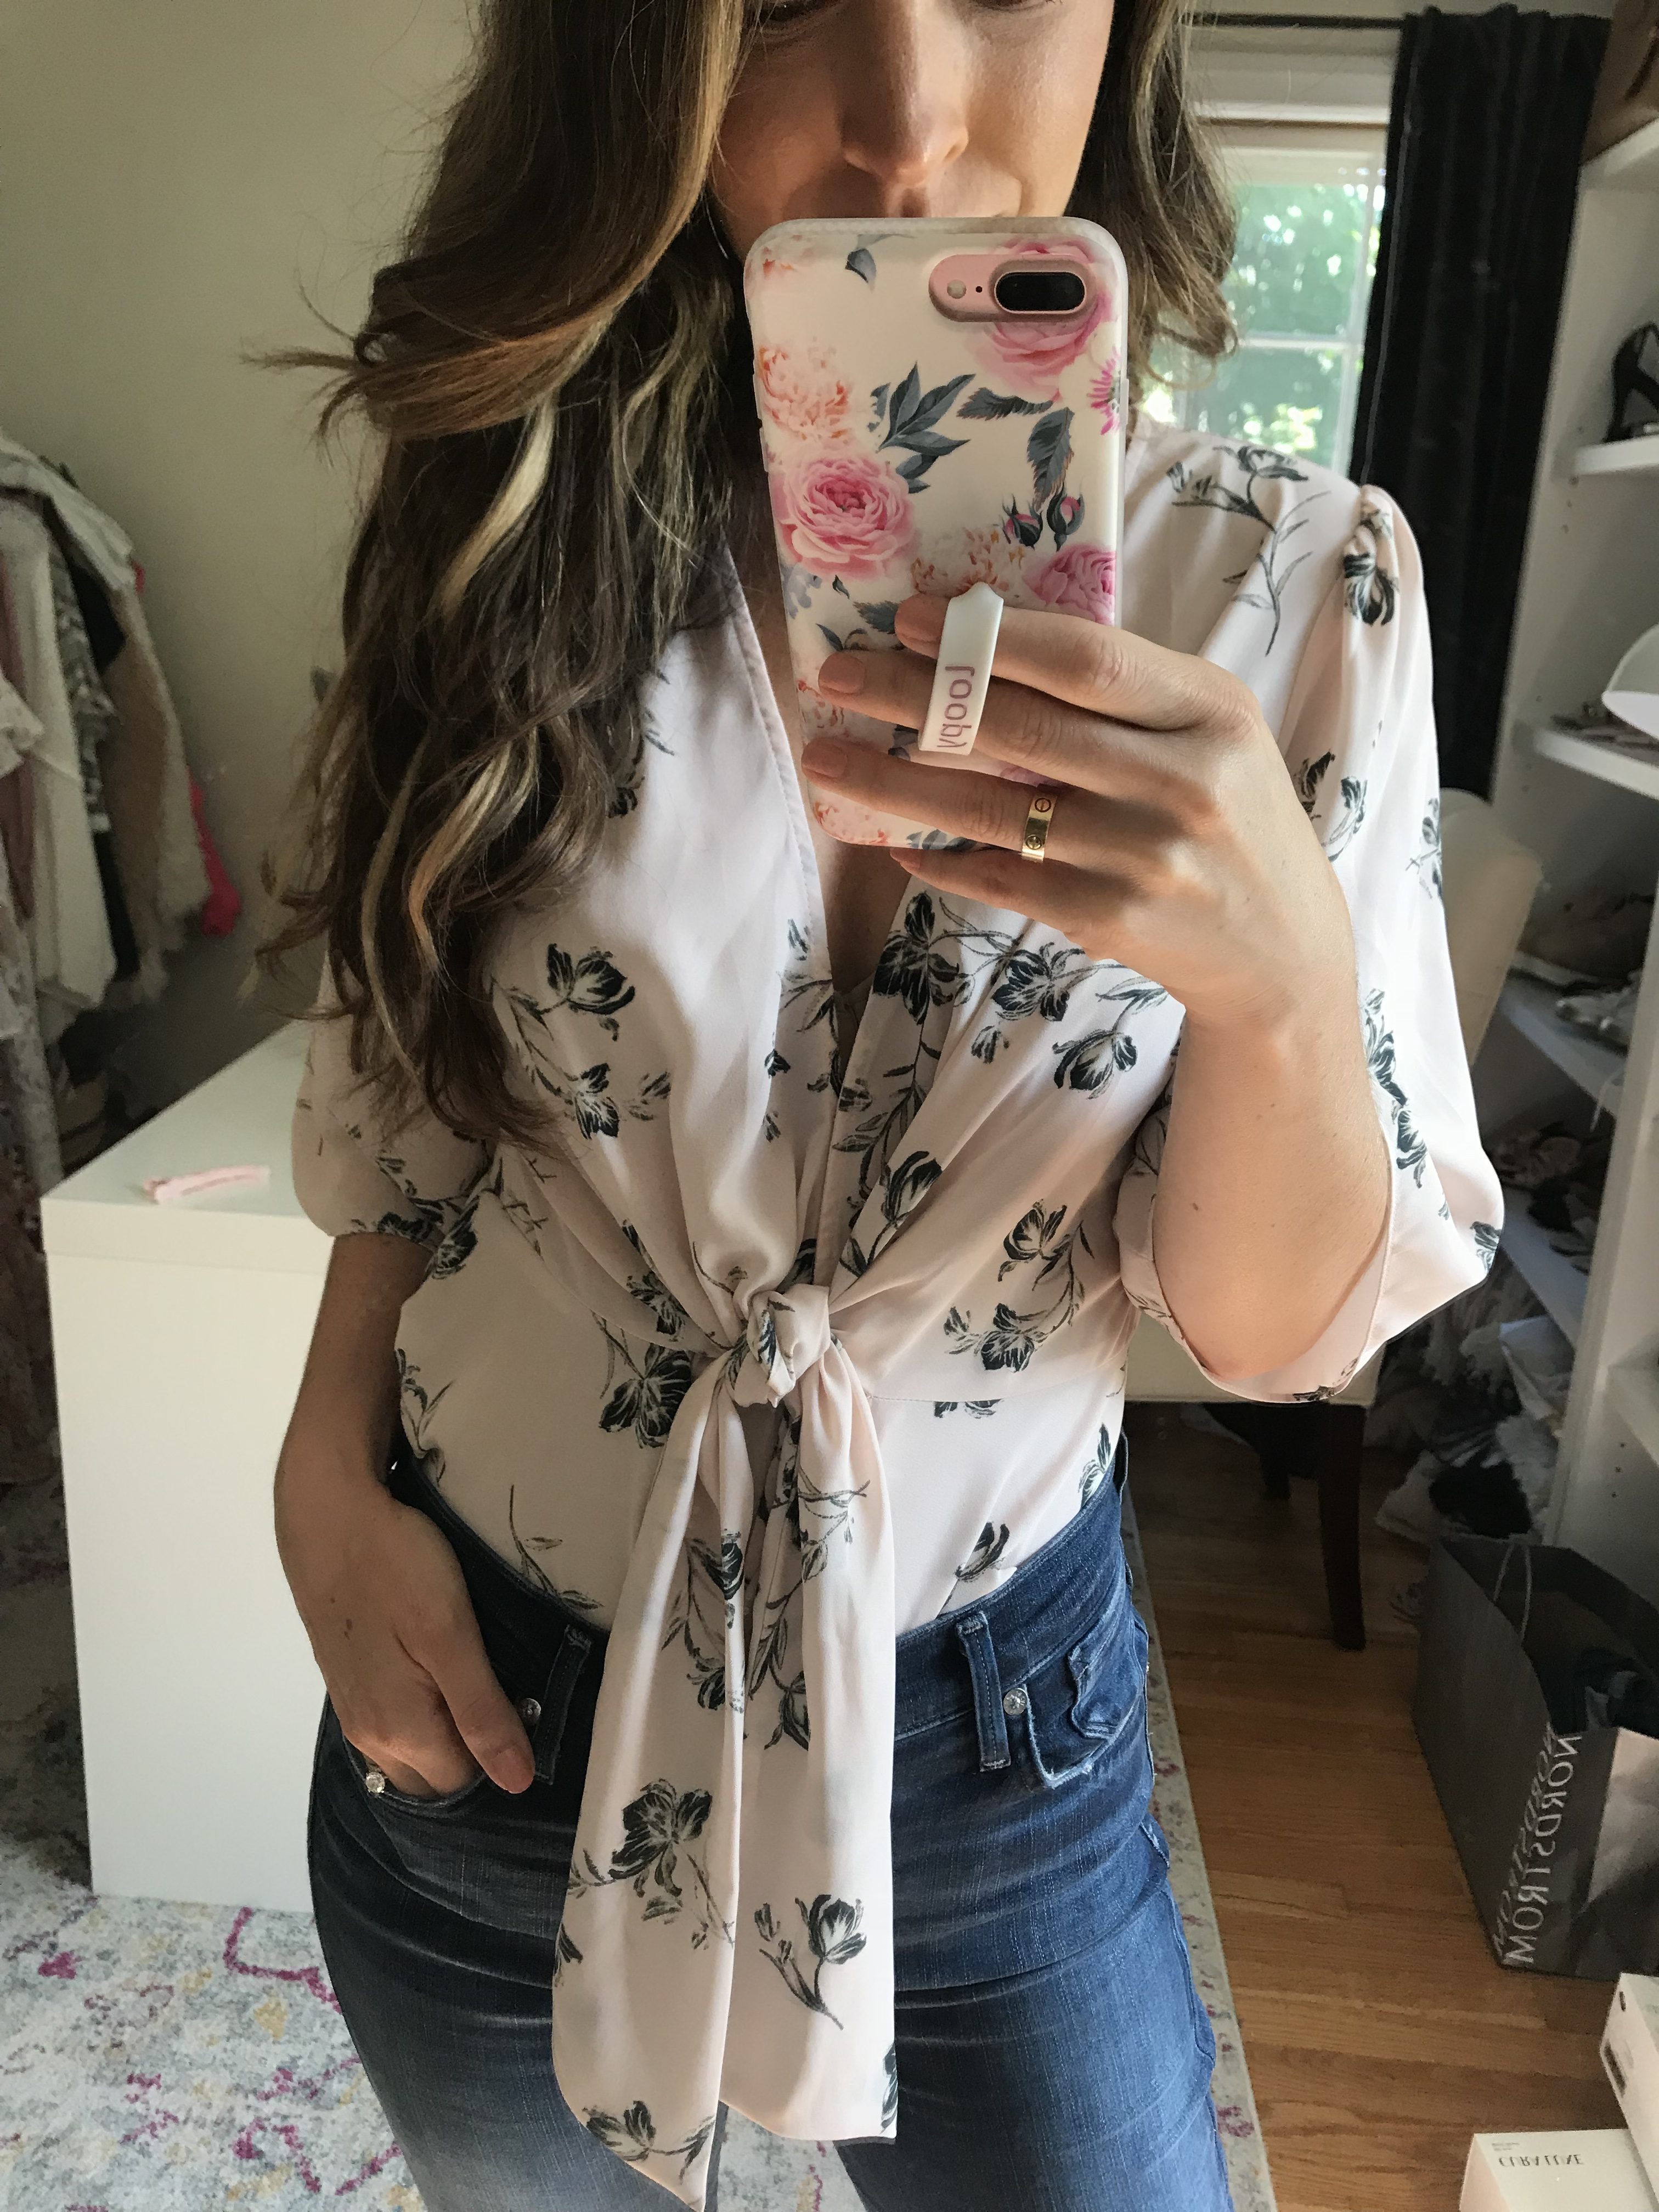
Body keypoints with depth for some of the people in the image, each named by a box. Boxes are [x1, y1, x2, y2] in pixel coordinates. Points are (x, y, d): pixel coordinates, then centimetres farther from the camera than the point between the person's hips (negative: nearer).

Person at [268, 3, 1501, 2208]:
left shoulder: (1291, 585, -13)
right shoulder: (524, 526, -9)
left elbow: (1284, 1332, -12)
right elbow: (417, 1103, 4)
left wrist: (1278, 972, -30)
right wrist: (331, 1470, -9)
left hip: (987, 1734, -1)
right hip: (481, 1695, 2)